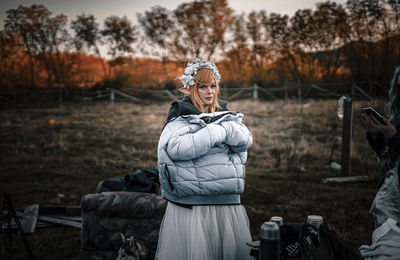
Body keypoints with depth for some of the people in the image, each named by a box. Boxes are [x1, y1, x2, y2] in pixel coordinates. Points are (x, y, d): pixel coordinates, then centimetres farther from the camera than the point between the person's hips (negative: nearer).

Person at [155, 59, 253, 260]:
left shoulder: (226, 116, 16)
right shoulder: (179, 119, 0)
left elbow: (245, 140, -2)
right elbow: (177, 148, -21)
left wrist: (214, 121, -13)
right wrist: (218, 131, -13)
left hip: (229, 206, 5)